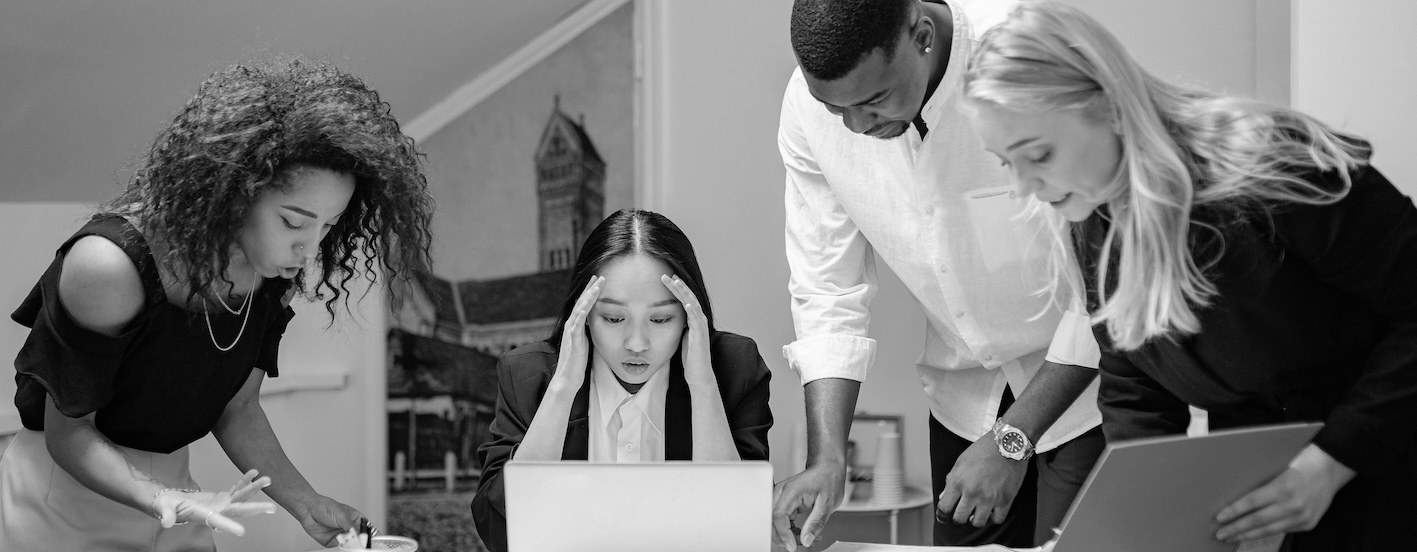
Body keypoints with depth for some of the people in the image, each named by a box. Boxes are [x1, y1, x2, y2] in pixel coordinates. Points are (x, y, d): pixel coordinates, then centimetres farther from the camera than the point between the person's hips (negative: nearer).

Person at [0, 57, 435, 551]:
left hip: (172, 486, 6)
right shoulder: (112, 265, -25)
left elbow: (237, 409, 4)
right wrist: (164, 501, -35)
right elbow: (68, 432, -19)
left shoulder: (272, 273, -6)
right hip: (60, 504, -5)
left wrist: (306, 504, -8)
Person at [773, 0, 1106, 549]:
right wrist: (826, 460, -17)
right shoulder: (808, 106, -14)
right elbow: (828, 294, -6)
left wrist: (1011, 440, -24)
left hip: (1092, 375, -4)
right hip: (967, 394, 4)